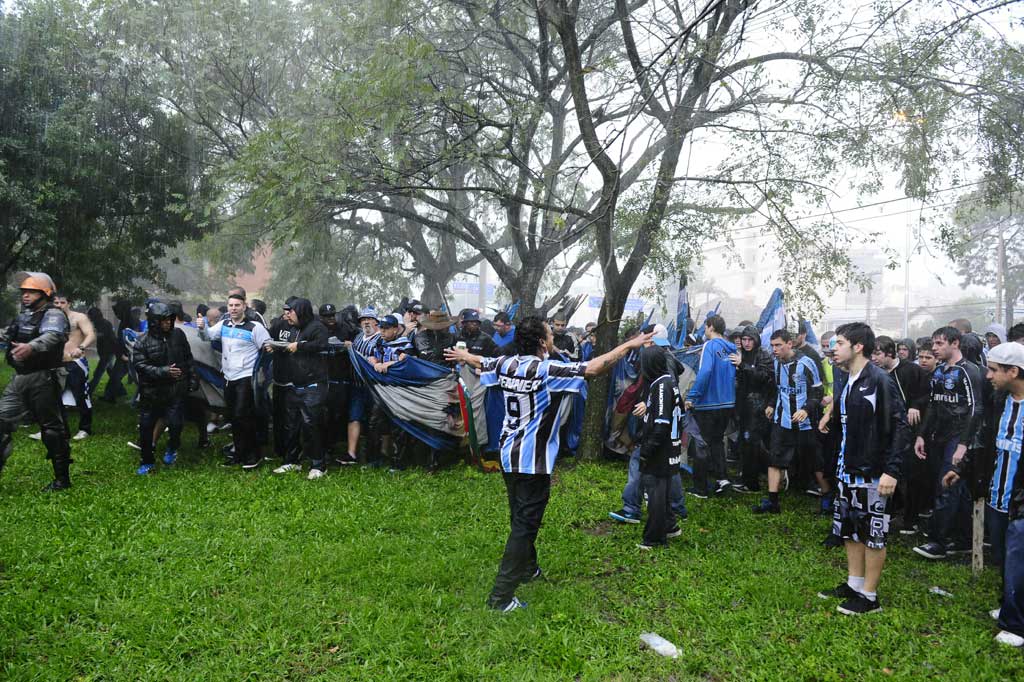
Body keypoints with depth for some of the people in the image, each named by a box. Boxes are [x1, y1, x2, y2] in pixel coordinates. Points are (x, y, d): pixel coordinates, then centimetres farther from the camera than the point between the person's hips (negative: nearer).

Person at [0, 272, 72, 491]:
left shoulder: (53, 315, -11)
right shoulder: (23, 315, 17)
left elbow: (51, 337, -33)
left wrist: (31, 347, -51)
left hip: (42, 378, -8)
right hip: (19, 377, 8)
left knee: (51, 427, -1)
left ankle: (62, 478, 8)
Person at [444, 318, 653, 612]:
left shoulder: (507, 364, 2)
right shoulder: (547, 370, -19)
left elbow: (479, 361, 23)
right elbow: (593, 368, -25)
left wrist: (461, 355, 45)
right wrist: (629, 345, -15)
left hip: (509, 455, 8)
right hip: (533, 460, -8)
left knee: (521, 517, 24)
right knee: (525, 525, -2)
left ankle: (528, 569, 42)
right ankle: (501, 595, -1)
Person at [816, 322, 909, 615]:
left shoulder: (879, 381, -16)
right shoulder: (850, 382, 10)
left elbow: (900, 427, -18)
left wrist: (892, 470, -22)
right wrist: (833, 418, 1)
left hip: (873, 473, -9)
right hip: (848, 470, 9)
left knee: (872, 534, 3)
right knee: (849, 530, 16)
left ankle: (869, 596, 14)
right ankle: (854, 585, 30)